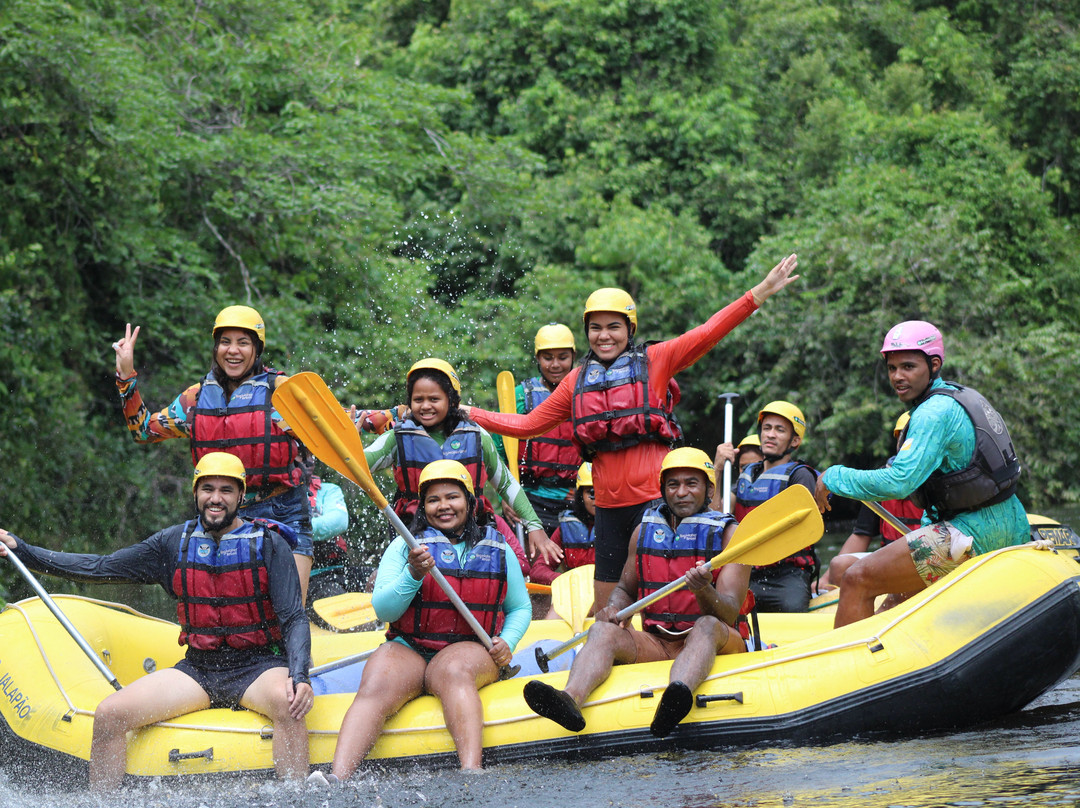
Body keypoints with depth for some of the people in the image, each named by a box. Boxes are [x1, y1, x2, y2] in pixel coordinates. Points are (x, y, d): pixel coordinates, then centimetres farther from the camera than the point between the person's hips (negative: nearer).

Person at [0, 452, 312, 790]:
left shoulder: (268, 544, -2)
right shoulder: (174, 543, 7)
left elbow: (294, 619, -5)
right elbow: (101, 568, 9)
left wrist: (299, 676, -24)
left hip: (259, 666, -3)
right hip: (197, 669, 4)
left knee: (287, 704, -38)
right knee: (109, 714, -16)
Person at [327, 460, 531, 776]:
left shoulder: (498, 549, 15)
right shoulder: (405, 545, 10)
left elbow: (520, 608, 25)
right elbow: (382, 610, 0)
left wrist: (507, 643, 4)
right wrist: (413, 575, -18)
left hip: (469, 650, 0)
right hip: (407, 651, 0)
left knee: (453, 671, -38)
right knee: (375, 688, -33)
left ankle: (472, 774, -57)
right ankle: (337, 781, -51)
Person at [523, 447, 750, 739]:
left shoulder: (728, 534, -2)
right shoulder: (645, 530, 12)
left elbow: (728, 615, -12)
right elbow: (625, 589, 23)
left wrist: (703, 590, -35)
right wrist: (614, 608, -2)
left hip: (715, 647, -4)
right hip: (658, 646, 4)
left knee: (707, 626, -37)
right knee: (602, 630, -22)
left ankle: (676, 700, -70)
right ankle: (571, 699, -54)